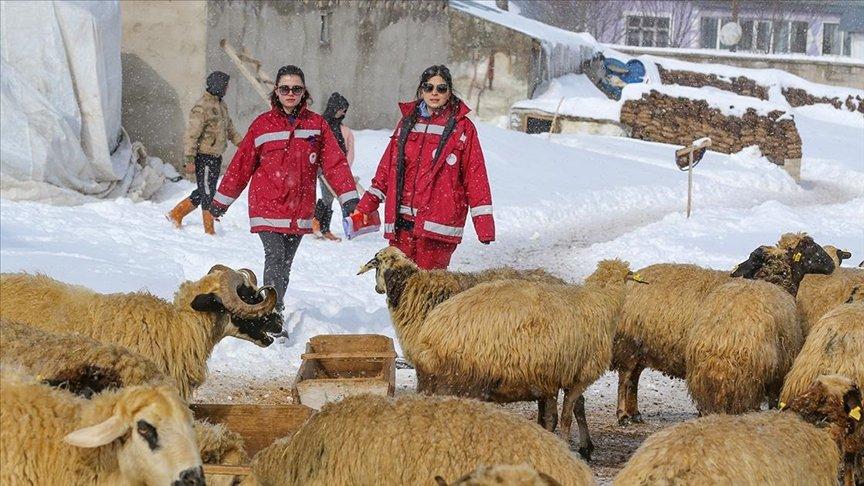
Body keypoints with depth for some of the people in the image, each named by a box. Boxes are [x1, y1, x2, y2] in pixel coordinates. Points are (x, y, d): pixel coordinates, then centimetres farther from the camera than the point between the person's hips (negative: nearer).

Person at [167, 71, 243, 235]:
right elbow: (191, 135, -19)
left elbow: (229, 128, 26)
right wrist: (190, 160, -22)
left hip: (216, 156, 9)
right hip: (204, 156, -9)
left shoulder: (221, 105, 13)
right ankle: (209, 230, 2)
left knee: (204, 192, 15)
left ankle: (176, 215, 26)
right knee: (207, 192, -4)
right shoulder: (202, 107, -16)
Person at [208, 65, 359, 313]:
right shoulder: (262, 124, 1)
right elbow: (241, 165, 6)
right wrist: (221, 201, 11)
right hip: (267, 207, -3)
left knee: (284, 265, 12)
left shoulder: (317, 124, 5)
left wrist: (349, 198, -8)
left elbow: (335, 162, 1)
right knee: (275, 258, -17)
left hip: (299, 211, 3)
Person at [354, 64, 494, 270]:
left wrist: (484, 225, -6)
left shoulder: (462, 127, 1)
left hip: (438, 221, -4)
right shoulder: (408, 122, 14)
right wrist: (366, 205, 14)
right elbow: (387, 167, 19)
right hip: (403, 220, 4)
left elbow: (475, 176, -1)